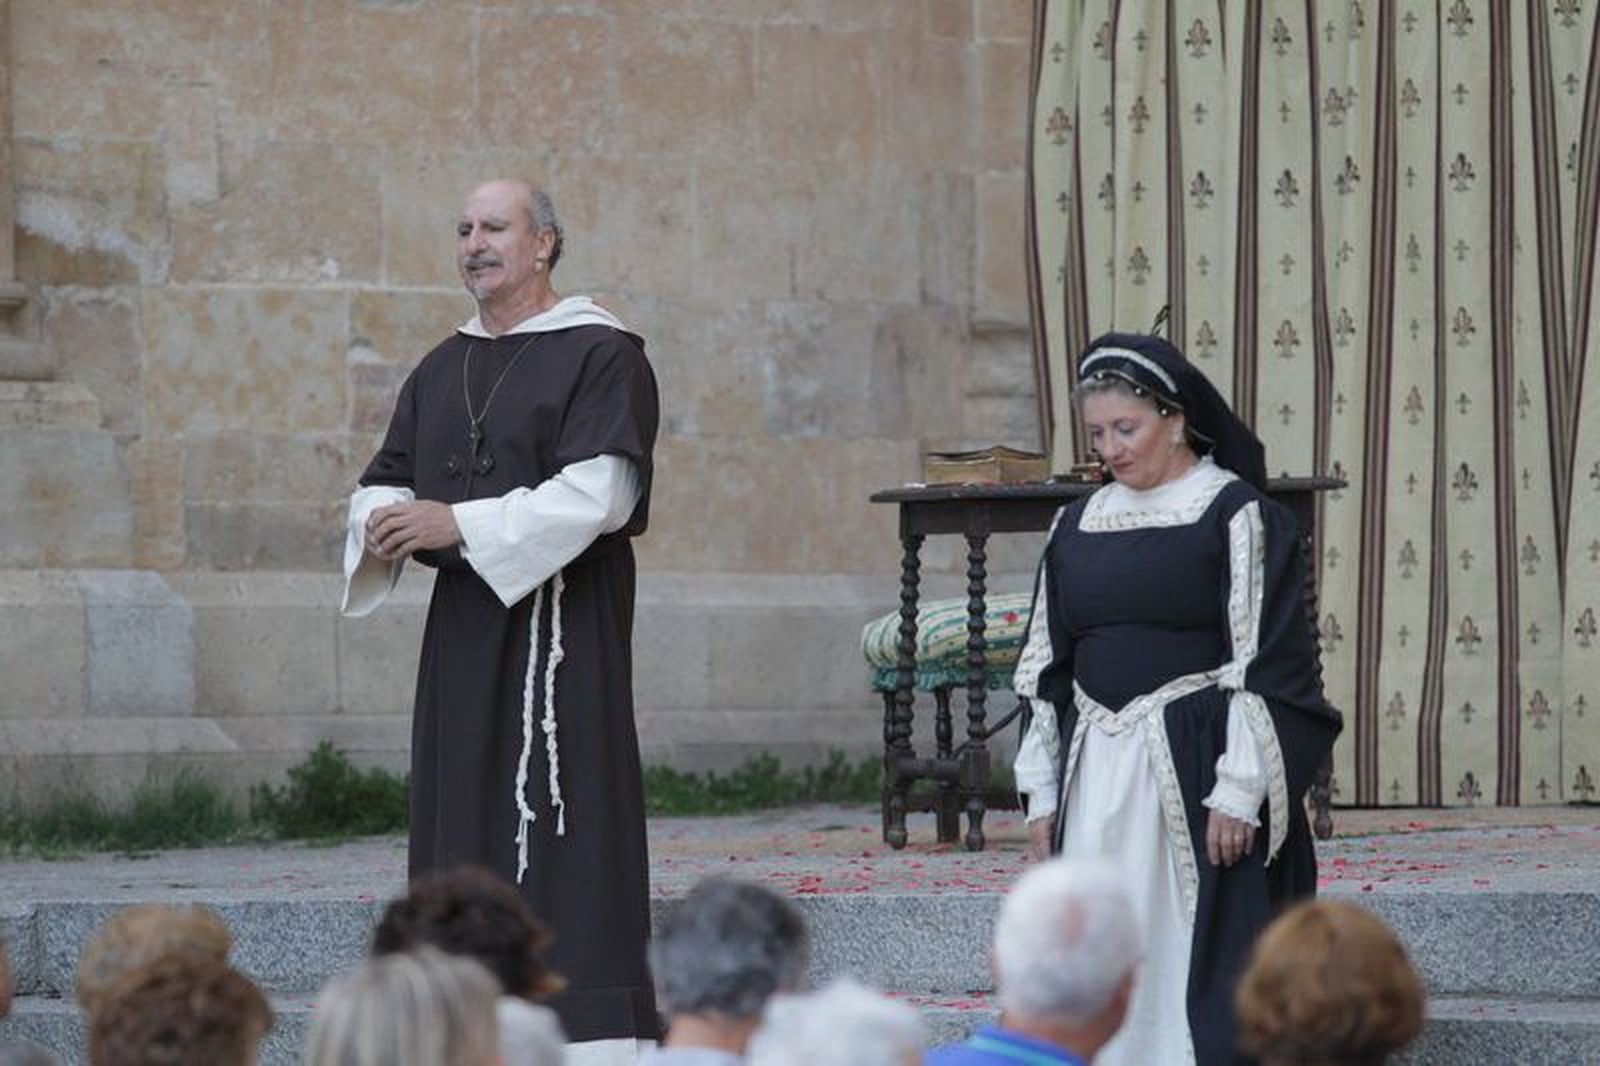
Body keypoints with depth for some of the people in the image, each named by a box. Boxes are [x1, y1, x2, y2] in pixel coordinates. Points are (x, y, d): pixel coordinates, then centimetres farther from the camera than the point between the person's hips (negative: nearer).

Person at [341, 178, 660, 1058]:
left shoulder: (600, 354, -5)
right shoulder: (441, 371, 17)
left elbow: (598, 491, -16)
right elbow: (387, 481, 16)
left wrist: (460, 524, -19)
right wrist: (382, 523, -9)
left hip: (562, 618, -7)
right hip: (464, 623, 7)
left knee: (563, 812, -11)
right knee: (462, 815, 5)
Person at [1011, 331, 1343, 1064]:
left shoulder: (1235, 515, -5)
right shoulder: (1078, 524, 12)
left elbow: (1268, 660, -10)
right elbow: (1047, 667, 16)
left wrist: (1239, 791, -15)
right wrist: (1042, 790, 11)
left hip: (1195, 771, -5)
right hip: (1097, 776, 6)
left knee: (1198, 966, -5)